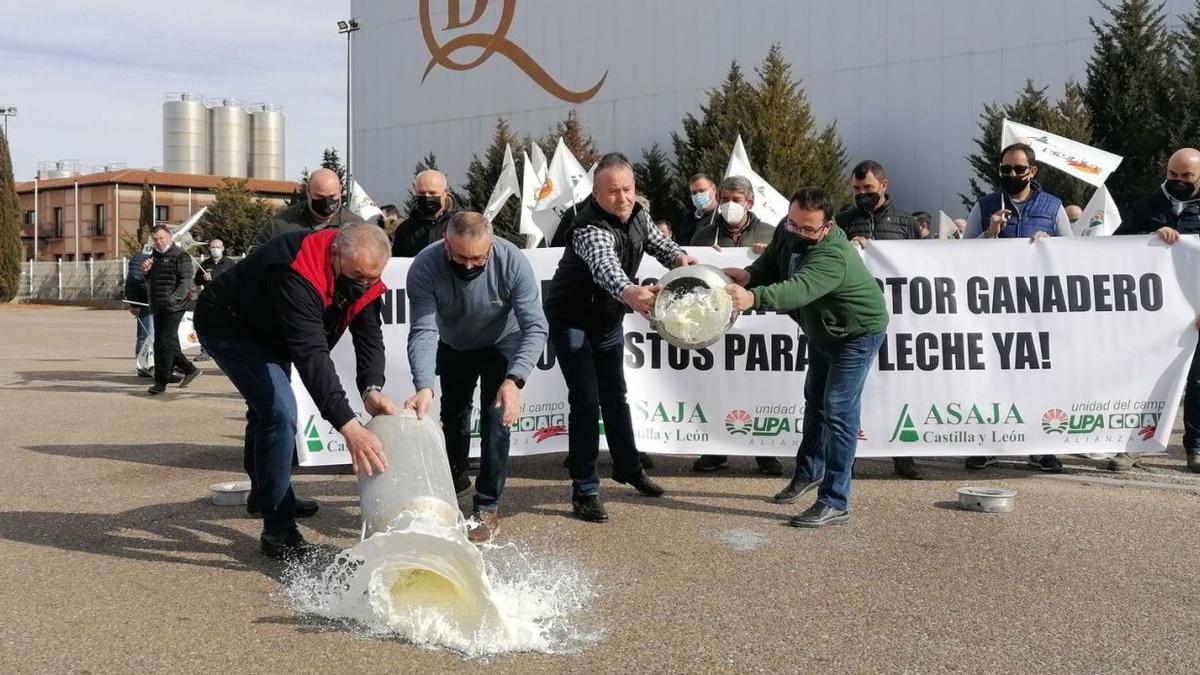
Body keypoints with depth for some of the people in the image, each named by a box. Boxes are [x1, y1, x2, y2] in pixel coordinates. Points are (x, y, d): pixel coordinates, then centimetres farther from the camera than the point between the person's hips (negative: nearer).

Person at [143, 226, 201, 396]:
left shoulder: (180, 255, -6)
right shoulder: (153, 256, 20)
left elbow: (186, 282, -14)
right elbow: (147, 281, 27)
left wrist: (173, 298, -27)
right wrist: (144, 271, 4)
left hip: (174, 307, -9)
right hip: (157, 308, 9)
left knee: (164, 343, -10)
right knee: (170, 344, 12)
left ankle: (161, 382, -5)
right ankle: (190, 370, 25)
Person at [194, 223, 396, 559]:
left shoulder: (363, 277, -17)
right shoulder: (298, 273, -42)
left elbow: (369, 336, -20)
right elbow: (311, 354, -50)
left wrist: (372, 388, -40)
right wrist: (348, 426, -56)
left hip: (268, 328, 9)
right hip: (227, 324, -9)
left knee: (267, 407, 24)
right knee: (279, 410, -22)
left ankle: (264, 494, 47)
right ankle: (278, 530, -16)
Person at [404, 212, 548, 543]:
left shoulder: (513, 261, -37)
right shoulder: (424, 267, -36)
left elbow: (535, 327, -37)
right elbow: (423, 331, -39)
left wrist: (514, 380, -51)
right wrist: (424, 387, -55)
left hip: (501, 342, -2)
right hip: (453, 345, 2)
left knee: (495, 417, -12)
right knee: (452, 412, 17)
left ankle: (488, 507, 1)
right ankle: (455, 476, 46)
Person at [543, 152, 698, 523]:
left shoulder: (637, 215, -9)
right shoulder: (590, 229, -35)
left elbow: (656, 240, 6)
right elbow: (605, 266, -55)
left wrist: (678, 256, -18)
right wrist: (629, 292, -77)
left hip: (609, 320, 8)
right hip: (572, 321, -7)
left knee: (615, 396, 18)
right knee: (586, 401, -11)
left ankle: (628, 467, 35)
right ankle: (585, 490, -3)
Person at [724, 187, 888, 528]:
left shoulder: (833, 255, -40)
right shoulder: (789, 232, -14)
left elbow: (799, 289, -57)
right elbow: (771, 262, -3)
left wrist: (753, 298, -75)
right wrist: (749, 274, -28)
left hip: (857, 332, -9)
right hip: (821, 330, 9)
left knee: (838, 411, -15)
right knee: (815, 401, 21)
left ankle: (835, 502, -11)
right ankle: (809, 472, 40)